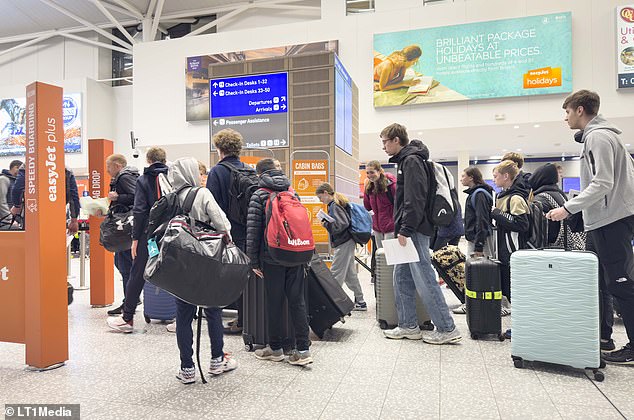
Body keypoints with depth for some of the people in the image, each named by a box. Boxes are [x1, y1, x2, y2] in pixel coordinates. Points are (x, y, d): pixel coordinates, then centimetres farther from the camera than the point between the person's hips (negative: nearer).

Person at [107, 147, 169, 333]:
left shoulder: (143, 180, 0)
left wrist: (135, 238, -4)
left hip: (149, 233, -2)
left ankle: (127, 319, 15)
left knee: (137, 275, 7)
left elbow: (140, 211, -6)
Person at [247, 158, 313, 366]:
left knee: (274, 302, 7)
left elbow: (253, 230, -6)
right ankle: (302, 349, 8)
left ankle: (275, 348, 19)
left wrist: (254, 261, -1)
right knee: (297, 300, 7)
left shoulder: (259, 195, -2)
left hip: (272, 257, -4)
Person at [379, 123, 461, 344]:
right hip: (409, 232, 10)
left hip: (415, 232, -10)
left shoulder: (411, 161, -11)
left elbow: (415, 199, -21)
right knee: (402, 278, 12)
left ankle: (447, 329, 2)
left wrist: (406, 230, -22)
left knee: (424, 280, -6)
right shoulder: (405, 161, 21)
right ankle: (409, 326, 20)